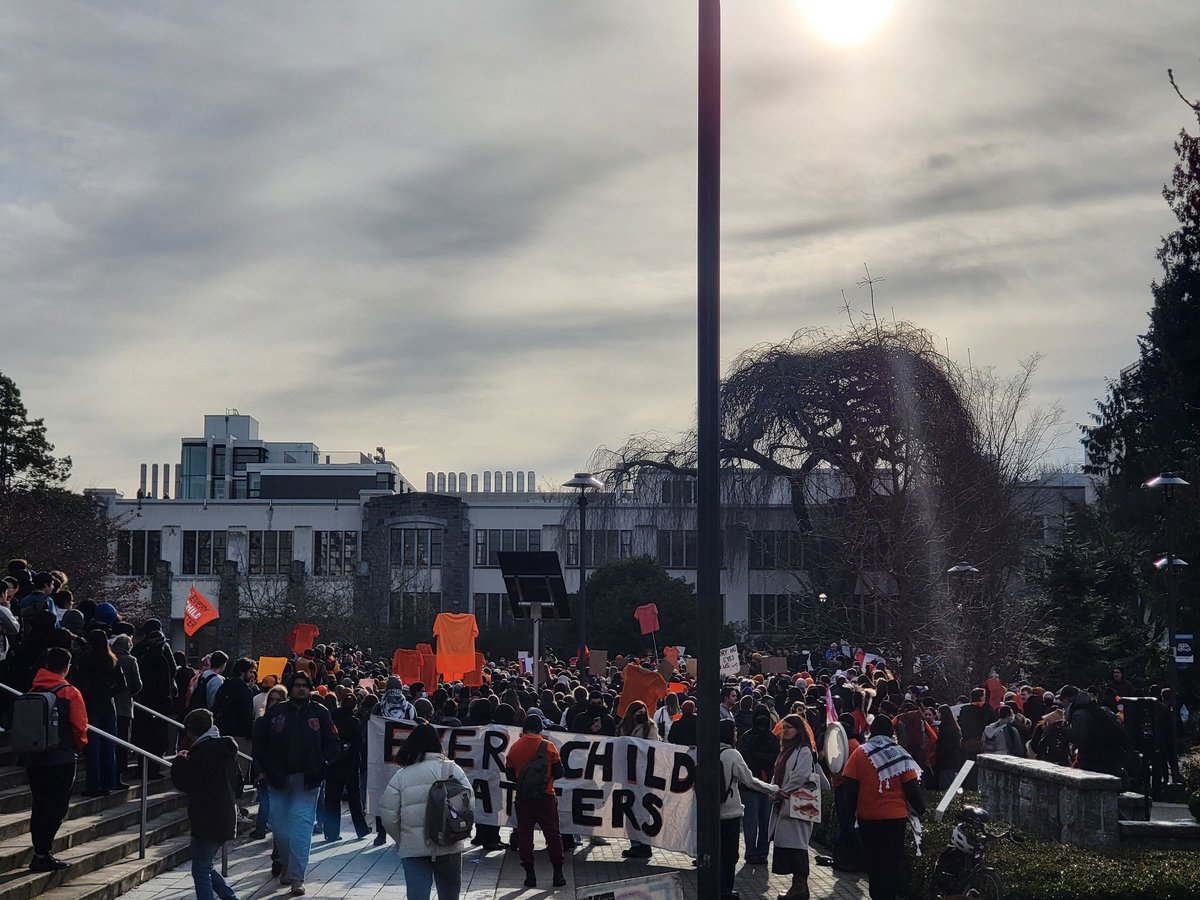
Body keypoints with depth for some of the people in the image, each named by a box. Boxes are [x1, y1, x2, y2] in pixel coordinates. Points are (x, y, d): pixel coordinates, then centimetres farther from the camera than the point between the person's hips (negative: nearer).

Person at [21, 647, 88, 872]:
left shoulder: (32, 692, 5)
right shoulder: (70, 693, -10)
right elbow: (80, 727, -10)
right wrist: (78, 746, 9)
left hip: (33, 758, 5)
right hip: (62, 760, -5)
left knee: (39, 807, 13)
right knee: (55, 808, -1)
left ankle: (40, 853, 17)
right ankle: (42, 855, -5)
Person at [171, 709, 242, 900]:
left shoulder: (202, 752, -16)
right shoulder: (226, 749, 11)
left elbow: (182, 781, -14)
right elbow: (238, 783, 19)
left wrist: (180, 761, 1)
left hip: (207, 821, -9)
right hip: (226, 818, 9)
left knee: (201, 870, -1)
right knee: (205, 866, 19)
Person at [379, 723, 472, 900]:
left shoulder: (401, 775, 1)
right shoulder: (451, 769, -1)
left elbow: (388, 815, -2)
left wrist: (401, 840, 12)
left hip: (413, 848, 0)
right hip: (449, 845, 0)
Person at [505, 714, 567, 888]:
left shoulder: (515, 748, -1)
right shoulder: (548, 747, -7)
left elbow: (510, 774, 8)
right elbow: (558, 772, -1)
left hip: (523, 799, 1)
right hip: (545, 798, -1)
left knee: (524, 835, 8)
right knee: (553, 834, 7)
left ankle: (530, 875, 6)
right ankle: (558, 874, 7)